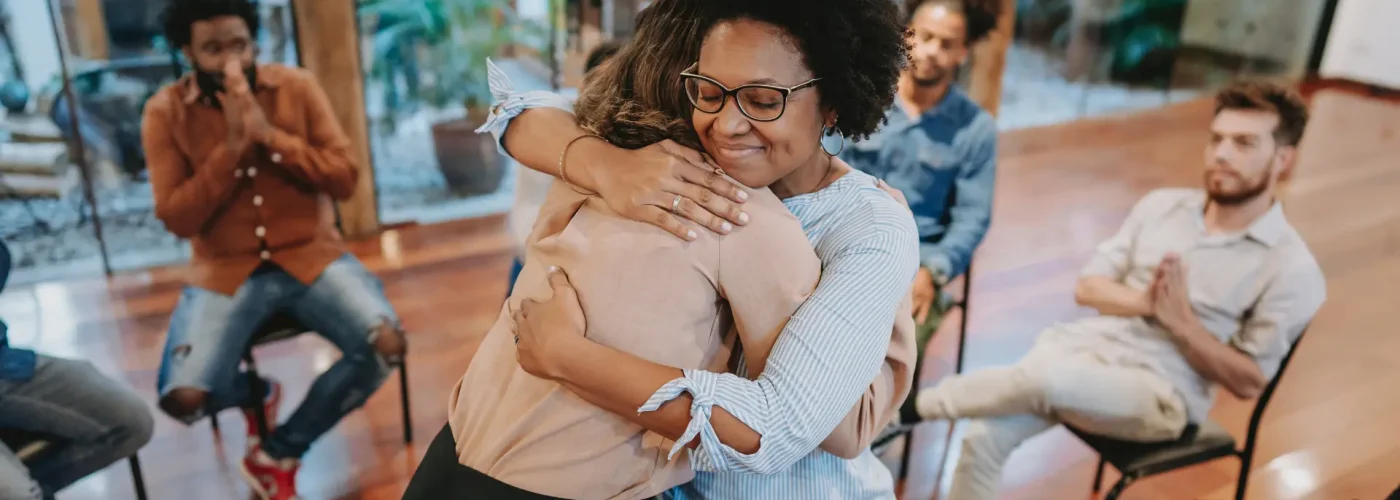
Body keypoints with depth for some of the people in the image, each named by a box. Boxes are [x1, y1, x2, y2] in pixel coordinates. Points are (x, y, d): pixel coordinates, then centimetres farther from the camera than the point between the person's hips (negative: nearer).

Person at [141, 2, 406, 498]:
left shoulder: (297, 87, -1)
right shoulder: (165, 112, -2)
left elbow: (345, 179, -6)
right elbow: (176, 219, -8)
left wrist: (269, 133, -18)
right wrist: (232, 147, -18)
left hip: (311, 256, 1)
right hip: (225, 271, 0)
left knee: (386, 343, -24)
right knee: (183, 397, -21)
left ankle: (280, 451, 0)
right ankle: (257, 394, 19)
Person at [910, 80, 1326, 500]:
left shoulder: (1291, 269, -4)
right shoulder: (1162, 204, 9)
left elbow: (1248, 381, -3)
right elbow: (1087, 287, 7)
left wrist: (1181, 321, -17)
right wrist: (1141, 302, -14)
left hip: (1161, 393, -4)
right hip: (1086, 346, 4)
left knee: (1046, 376, -36)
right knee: (984, 437, -21)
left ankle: (916, 405, -11)